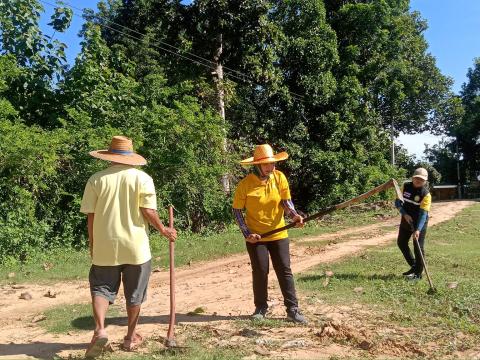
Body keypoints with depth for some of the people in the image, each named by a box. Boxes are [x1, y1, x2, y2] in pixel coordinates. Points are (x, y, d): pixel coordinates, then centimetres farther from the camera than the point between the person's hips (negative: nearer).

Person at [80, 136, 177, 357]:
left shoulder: (96, 179, -2)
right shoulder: (142, 178, -5)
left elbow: (90, 215, -1)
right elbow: (148, 211, -11)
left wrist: (92, 243, 10)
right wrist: (163, 230, 5)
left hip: (105, 247, 1)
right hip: (136, 247, 0)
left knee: (101, 288, 14)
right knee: (134, 294, 13)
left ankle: (100, 329, -5)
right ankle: (131, 337, 25)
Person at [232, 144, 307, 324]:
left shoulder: (279, 177, -6)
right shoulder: (245, 184, -13)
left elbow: (286, 201, -4)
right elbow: (237, 210, -6)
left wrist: (294, 215, -24)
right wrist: (247, 233, -13)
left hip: (278, 234, 2)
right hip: (255, 237, -2)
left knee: (285, 271, 3)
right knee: (260, 272, 5)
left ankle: (292, 309, 11)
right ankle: (261, 308, 22)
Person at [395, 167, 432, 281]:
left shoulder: (426, 194, -19)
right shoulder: (405, 186, -5)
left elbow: (423, 213, -24)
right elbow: (398, 202, -1)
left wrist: (418, 230, -33)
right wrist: (404, 214, -18)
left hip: (420, 223, -6)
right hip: (406, 220, 6)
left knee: (418, 247, -2)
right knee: (401, 242, 15)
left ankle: (418, 273, 12)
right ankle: (413, 266, 32)